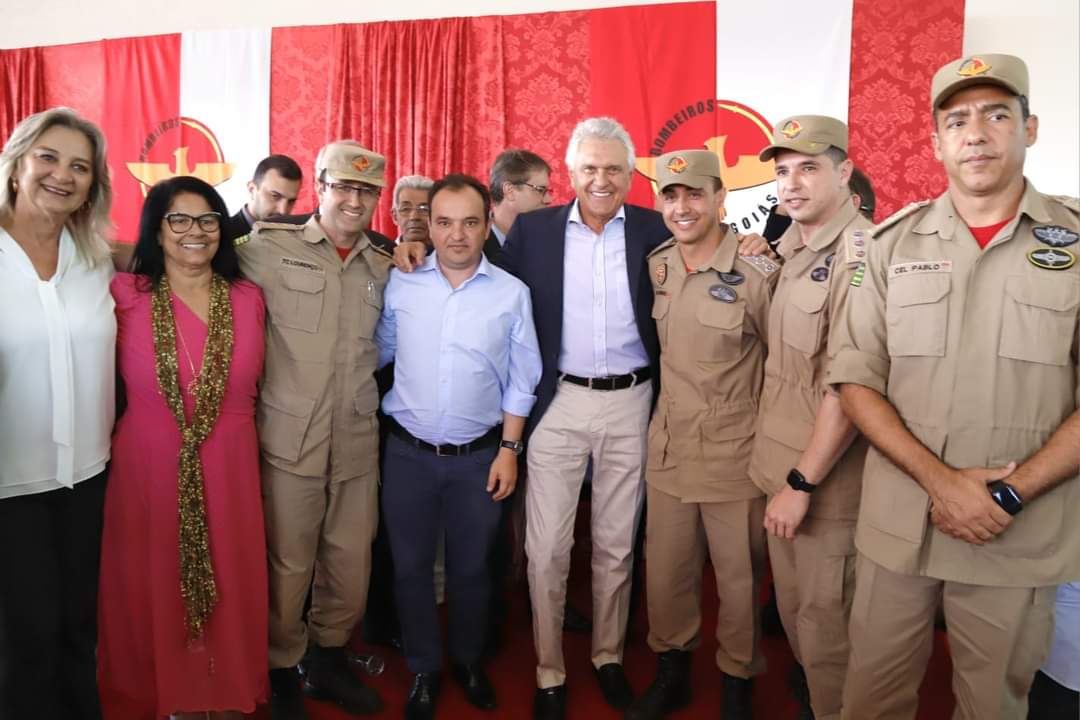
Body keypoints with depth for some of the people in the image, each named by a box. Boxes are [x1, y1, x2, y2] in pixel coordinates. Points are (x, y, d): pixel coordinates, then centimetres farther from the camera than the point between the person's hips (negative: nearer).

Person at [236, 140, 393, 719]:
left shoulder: (383, 267, 11)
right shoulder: (270, 248, -3)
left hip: (358, 443, 4)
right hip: (289, 441, -4)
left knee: (351, 564, 14)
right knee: (287, 567, 8)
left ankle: (329, 661, 39)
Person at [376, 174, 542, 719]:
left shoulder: (512, 293, -5)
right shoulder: (399, 284, -3)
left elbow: (521, 381, -1)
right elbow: (379, 353, 8)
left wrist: (509, 450, -3)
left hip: (479, 456, -1)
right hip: (408, 452, 1)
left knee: (471, 568, 15)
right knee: (411, 566, 13)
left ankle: (468, 660, 40)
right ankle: (423, 670, 35)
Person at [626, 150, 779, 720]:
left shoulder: (758, 272, -13)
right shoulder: (655, 267, 3)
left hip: (735, 453, -4)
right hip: (668, 449, 5)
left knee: (738, 578, 12)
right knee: (665, 572, 16)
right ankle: (671, 673, 38)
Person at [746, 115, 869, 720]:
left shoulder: (859, 252, -17)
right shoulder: (795, 249, 10)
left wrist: (803, 481, -18)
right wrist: (782, 474, 12)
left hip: (827, 475, -8)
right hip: (783, 465, 8)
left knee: (824, 620, 7)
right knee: (792, 606, 23)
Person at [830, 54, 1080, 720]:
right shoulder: (893, 244, 2)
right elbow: (856, 380, -1)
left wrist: (1010, 495, -13)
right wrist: (939, 479, -12)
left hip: (1022, 537, 0)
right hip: (897, 525, 1)